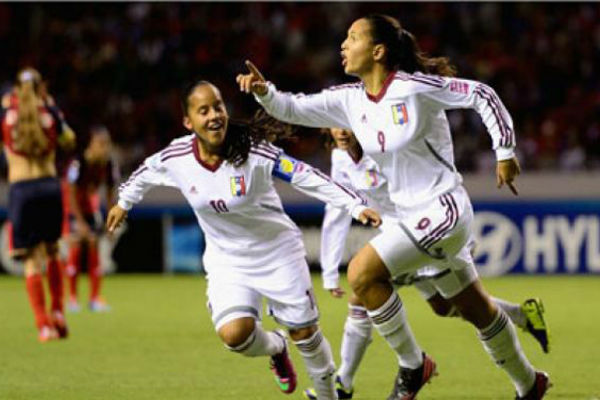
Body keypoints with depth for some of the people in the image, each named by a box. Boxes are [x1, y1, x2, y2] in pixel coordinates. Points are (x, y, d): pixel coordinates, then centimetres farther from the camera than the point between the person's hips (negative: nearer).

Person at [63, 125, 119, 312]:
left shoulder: (109, 165, -16)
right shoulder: (78, 164, -31)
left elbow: (110, 194, -4)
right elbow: (71, 194, -25)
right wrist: (80, 222, -24)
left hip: (91, 207, 4)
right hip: (72, 207, -4)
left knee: (94, 247, -2)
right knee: (76, 247, -11)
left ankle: (95, 298, 3)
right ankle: (72, 297, -4)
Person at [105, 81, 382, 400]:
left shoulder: (253, 151, -24)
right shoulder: (175, 158, -14)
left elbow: (306, 177, -23)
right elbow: (146, 173, 9)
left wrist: (356, 206, -29)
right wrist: (124, 203, 26)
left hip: (278, 253, -2)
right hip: (226, 262, 2)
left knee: (304, 331, 4)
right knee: (233, 333, -20)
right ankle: (275, 348, 17)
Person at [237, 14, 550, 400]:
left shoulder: (414, 87, -17)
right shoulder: (350, 99, 3)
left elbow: (482, 95, -12)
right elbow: (293, 108, 1)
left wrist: (506, 153, -12)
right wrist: (264, 91, -19)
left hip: (443, 209, -8)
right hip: (413, 217, 8)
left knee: (362, 273, -20)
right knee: (476, 310, 18)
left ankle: (413, 366, -5)